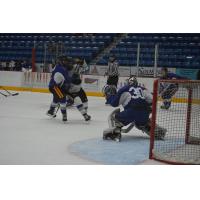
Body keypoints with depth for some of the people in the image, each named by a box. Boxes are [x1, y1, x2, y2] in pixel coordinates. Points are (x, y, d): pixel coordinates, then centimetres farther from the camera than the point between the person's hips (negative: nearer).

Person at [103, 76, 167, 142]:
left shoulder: (124, 89, 15)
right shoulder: (143, 89, 23)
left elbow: (114, 103, 12)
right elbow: (151, 101, 13)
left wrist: (109, 95, 30)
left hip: (130, 112, -4)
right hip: (144, 113, 5)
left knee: (114, 116, 17)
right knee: (141, 123, 38)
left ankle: (115, 132, -8)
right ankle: (158, 131, 23)